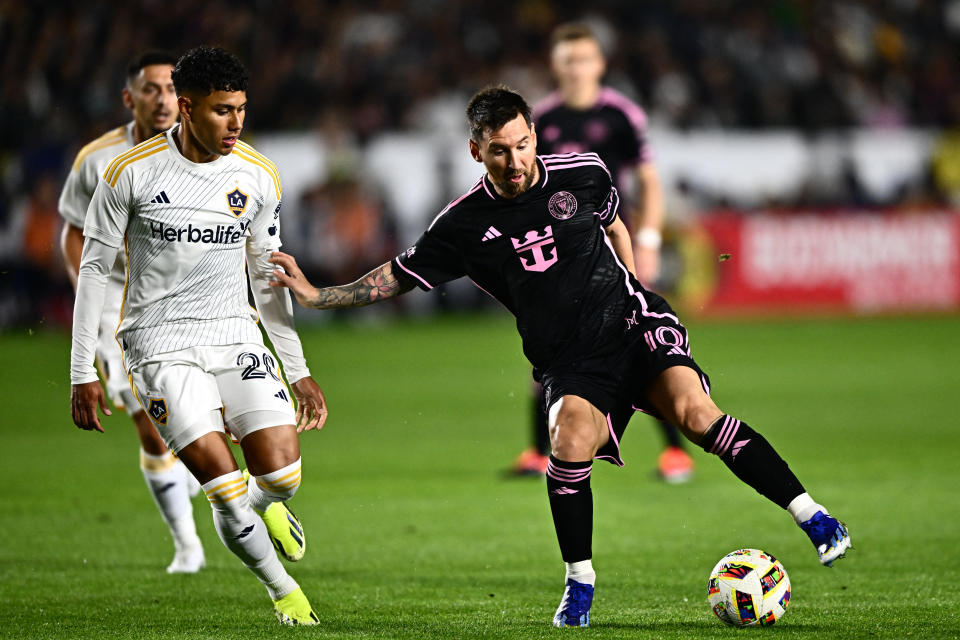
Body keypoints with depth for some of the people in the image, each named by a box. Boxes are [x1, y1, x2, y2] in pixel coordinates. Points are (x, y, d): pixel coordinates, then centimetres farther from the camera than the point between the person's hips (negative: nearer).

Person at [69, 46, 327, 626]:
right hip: (161, 344, -3)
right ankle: (283, 589, 7)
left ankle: (264, 505, 27)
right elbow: (94, 268, -1)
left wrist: (299, 371, 12)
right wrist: (84, 372, -2)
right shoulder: (131, 173, -9)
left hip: (237, 337, 3)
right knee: (225, 486, -16)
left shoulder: (259, 177, 1)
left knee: (282, 475, -11)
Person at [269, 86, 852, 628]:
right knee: (571, 441, -29)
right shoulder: (464, 224, -3)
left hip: (632, 322, 0)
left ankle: (812, 517, -24)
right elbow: (398, 277, 9)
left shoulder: (582, 173, -1)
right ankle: (580, 584, -8)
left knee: (693, 410, -26)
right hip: (569, 360, 0)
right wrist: (317, 295, 1)